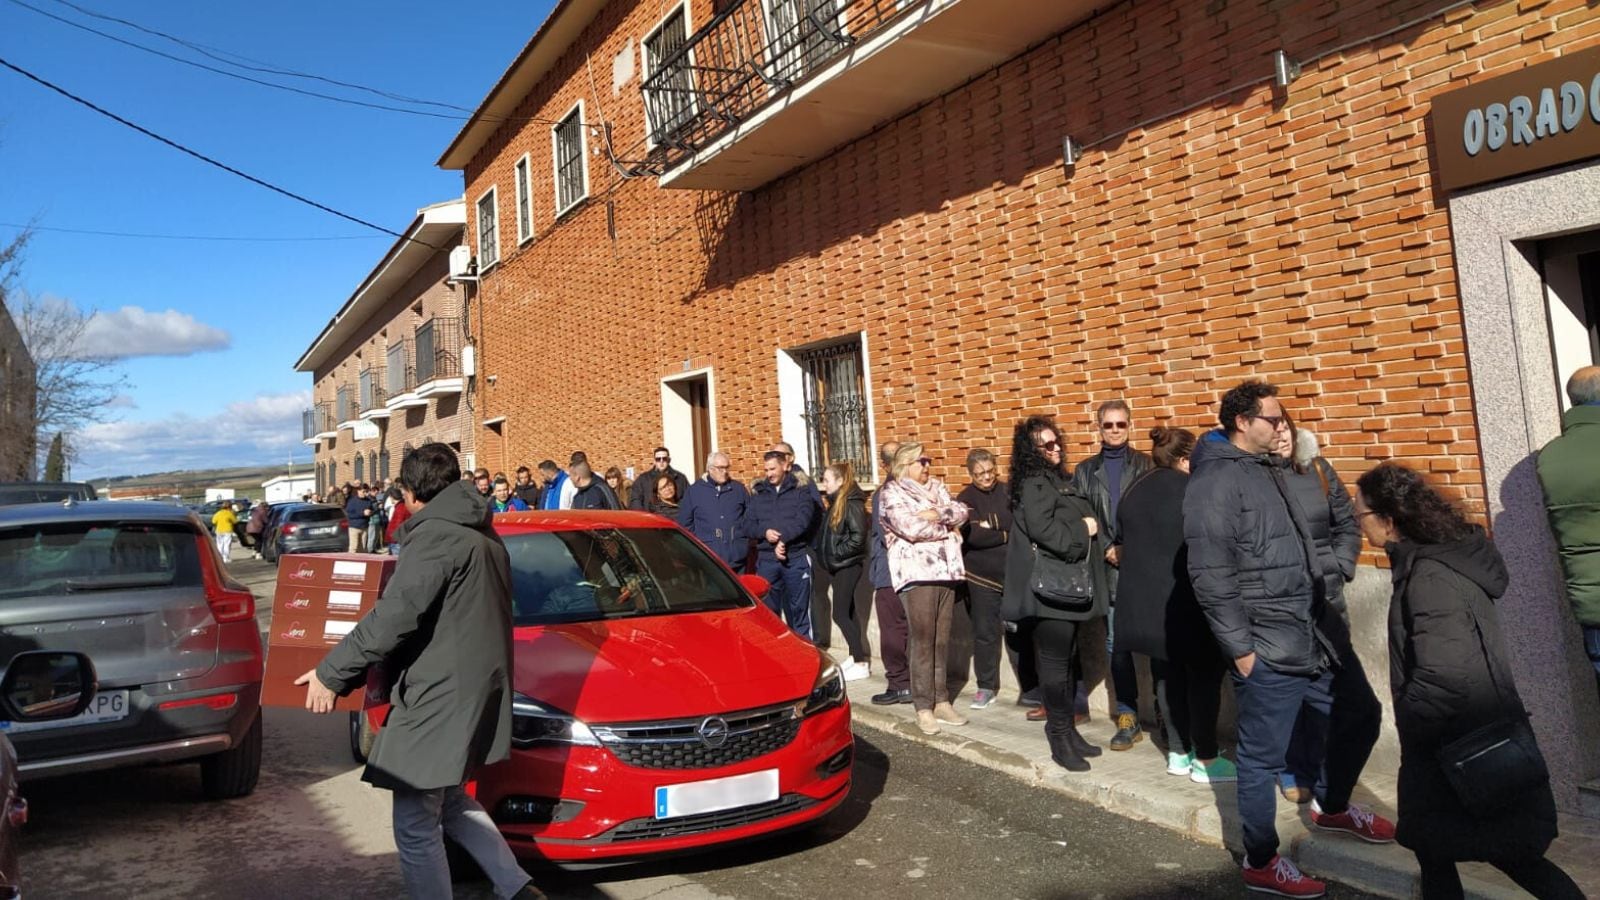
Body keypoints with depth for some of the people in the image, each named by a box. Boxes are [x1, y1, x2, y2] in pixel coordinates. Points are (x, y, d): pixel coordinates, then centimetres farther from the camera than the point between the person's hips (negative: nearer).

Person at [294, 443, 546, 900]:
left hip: (439, 699, -10)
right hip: (474, 694, 10)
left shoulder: (436, 536, -16)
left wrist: (331, 673, -15)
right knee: (452, 801, 24)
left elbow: (393, 618, -22)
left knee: (416, 827, 2)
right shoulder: (482, 535, 13)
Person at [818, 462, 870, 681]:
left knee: (841, 614, -8)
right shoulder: (835, 503, 13)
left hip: (848, 566, -9)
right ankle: (856, 655, 23)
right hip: (836, 566, 9)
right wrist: (825, 555, 6)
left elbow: (858, 537, -23)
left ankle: (862, 663, -2)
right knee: (848, 613, 14)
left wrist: (838, 553, -17)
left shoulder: (852, 504, -16)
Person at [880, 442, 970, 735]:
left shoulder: (936, 487, 19)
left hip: (945, 571, 6)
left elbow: (961, 511, 7)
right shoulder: (892, 493, -3)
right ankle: (923, 708, 2)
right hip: (917, 573, -6)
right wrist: (949, 528, -3)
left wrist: (937, 514, -12)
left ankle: (941, 701, 17)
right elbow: (912, 529, -16)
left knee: (942, 641, 9)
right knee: (923, 641, -5)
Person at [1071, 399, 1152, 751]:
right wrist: (1108, 550, -7)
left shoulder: (1146, 466, 7)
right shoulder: (1085, 471, 12)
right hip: (1109, 569, 2)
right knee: (1116, 643, 3)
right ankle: (1128, 716, 12)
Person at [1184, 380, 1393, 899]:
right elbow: (1210, 575, -20)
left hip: (1310, 639, 9)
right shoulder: (1216, 480, -15)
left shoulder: (1267, 470, 14)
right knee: (1263, 759, 3)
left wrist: (1322, 620, 18)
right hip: (1265, 651, -9)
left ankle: (1330, 805, 42)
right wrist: (1241, 650, -17)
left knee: (1357, 715, 20)